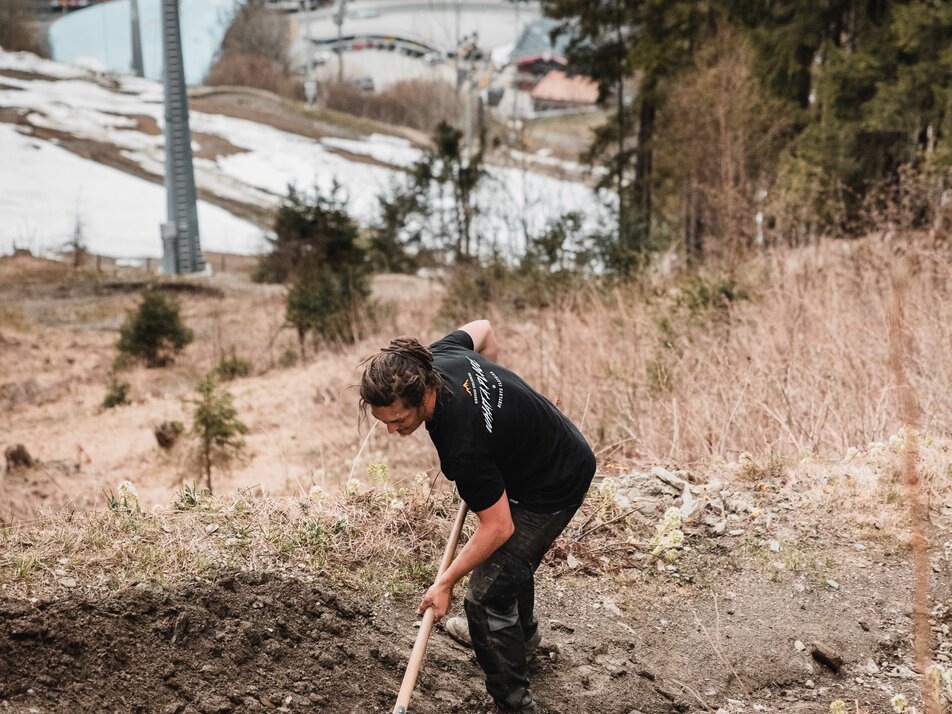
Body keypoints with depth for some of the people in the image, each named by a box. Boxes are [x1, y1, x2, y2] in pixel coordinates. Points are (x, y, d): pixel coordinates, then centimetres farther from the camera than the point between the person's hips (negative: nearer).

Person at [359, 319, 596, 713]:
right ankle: (521, 629, 60)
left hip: (554, 489, -10)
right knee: (513, 556, 32)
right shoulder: (435, 358, -17)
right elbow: (483, 329, 5)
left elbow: (498, 527, -28)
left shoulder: (462, 447, -40)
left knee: (487, 596, -8)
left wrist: (445, 583, -18)